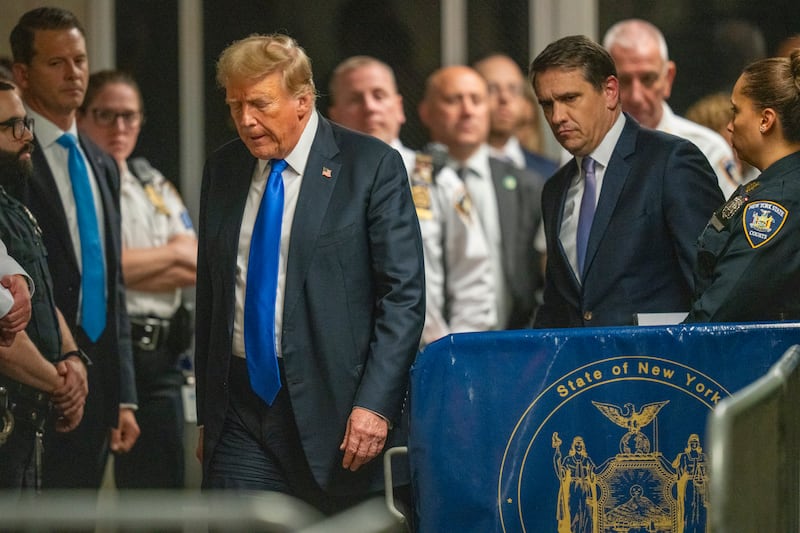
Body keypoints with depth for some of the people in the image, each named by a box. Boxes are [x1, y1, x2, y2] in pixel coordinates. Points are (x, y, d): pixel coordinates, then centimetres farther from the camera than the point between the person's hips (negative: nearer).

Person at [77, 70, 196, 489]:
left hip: (159, 358, 7)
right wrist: (171, 254, -3)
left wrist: (133, 265, -9)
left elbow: (197, 266, 7)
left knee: (161, 485, 7)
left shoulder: (154, 186, 17)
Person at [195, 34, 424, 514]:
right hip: (240, 411, 4)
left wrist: (375, 404, -15)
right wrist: (206, 413, 13)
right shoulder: (223, 169, 11)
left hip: (335, 408, -4)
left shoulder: (372, 166, -4)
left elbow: (404, 294, -7)